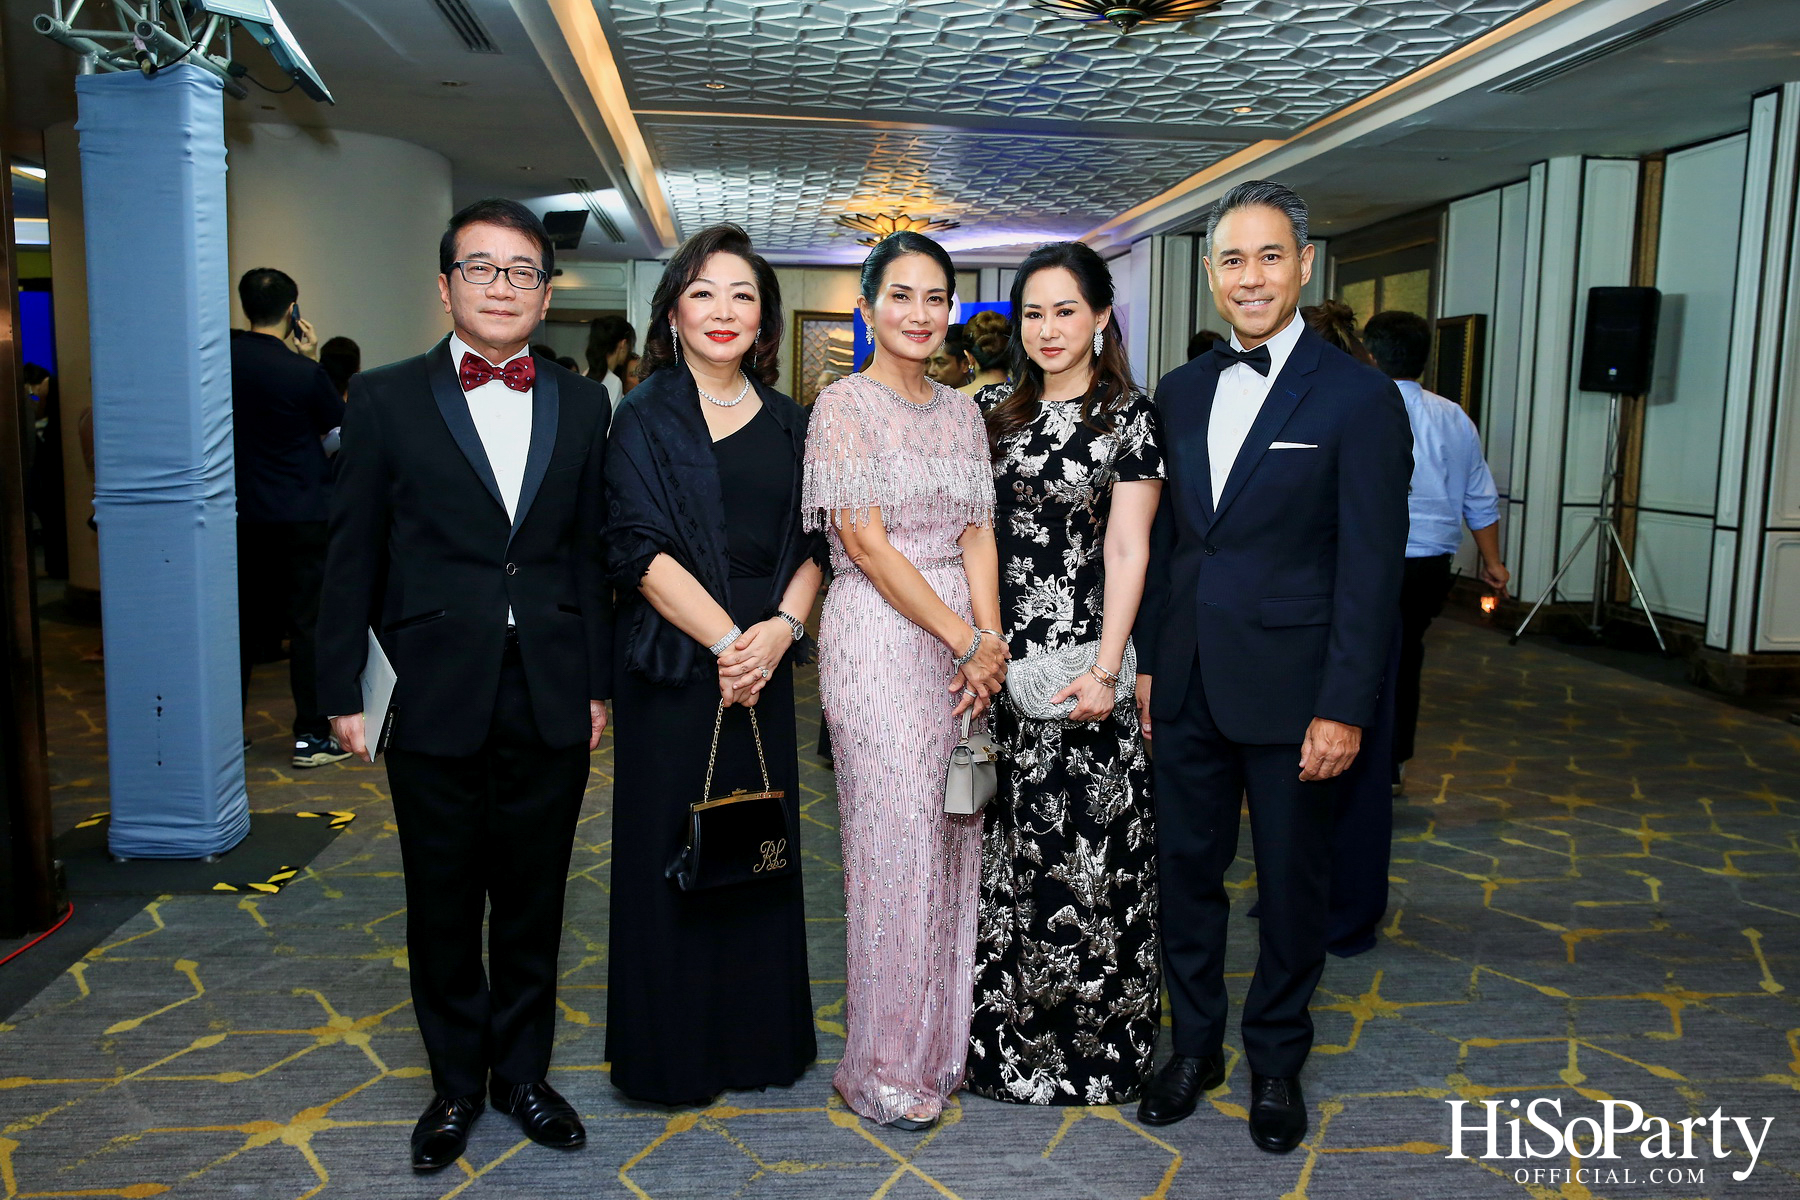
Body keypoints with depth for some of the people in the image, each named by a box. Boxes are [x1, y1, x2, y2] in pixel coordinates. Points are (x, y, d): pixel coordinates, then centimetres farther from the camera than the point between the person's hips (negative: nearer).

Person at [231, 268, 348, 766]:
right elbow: (338, 422, 1)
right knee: (309, 622, 2)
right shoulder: (304, 373, -15)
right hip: (303, 514, -5)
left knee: (245, 619, 15)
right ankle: (312, 735, 4)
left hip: (243, 514, 5)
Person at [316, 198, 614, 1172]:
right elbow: (353, 556, 1)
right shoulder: (386, 399, 0)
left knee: (533, 904, 13)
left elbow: (591, 553, 7)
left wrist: (598, 683, 5)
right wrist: (343, 691, 0)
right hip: (434, 701, -1)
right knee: (443, 909, 12)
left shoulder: (581, 404, 6)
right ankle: (456, 1083, 31)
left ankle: (522, 1072, 32)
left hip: (550, 702, 2)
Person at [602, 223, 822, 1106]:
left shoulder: (787, 422, 11)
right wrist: (726, 638, -16)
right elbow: (641, 547, -10)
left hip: (764, 667, 4)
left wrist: (781, 626, -10)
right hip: (673, 662, -4)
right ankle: (673, 1052, 21)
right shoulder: (644, 416, -2)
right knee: (671, 851, 4)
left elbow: (811, 542, 8)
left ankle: (758, 1039, 27)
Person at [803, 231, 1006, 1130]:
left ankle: (943, 1037, 26)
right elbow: (868, 543, -12)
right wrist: (968, 640, -14)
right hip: (879, 638, -6)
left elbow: (976, 535, 7)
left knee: (955, 831, 10)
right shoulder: (843, 405, -5)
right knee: (892, 838, -2)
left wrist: (990, 639, -9)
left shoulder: (962, 412, 14)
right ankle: (882, 1063, 14)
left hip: (962, 640, 6)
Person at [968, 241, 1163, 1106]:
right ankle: (1007, 1029, 26)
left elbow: (1127, 548, -9)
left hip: (1081, 659, -4)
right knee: (1007, 845, 10)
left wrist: (1105, 668, -16)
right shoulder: (993, 411, 11)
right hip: (1000, 659, 4)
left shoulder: (1128, 413, -2)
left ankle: (1095, 1040, 20)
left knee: (1086, 843, 2)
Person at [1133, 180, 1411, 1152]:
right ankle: (1194, 1045, 33)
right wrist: (1148, 658, 9)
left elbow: (1371, 567, -10)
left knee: (1291, 884, 11)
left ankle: (1276, 1062, 31)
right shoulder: (1180, 391, 8)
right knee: (1186, 869, 14)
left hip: (1289, 690, -4)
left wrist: (1344, 708, -14)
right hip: (1188, 686, 5)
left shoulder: (1358, 398, -8)